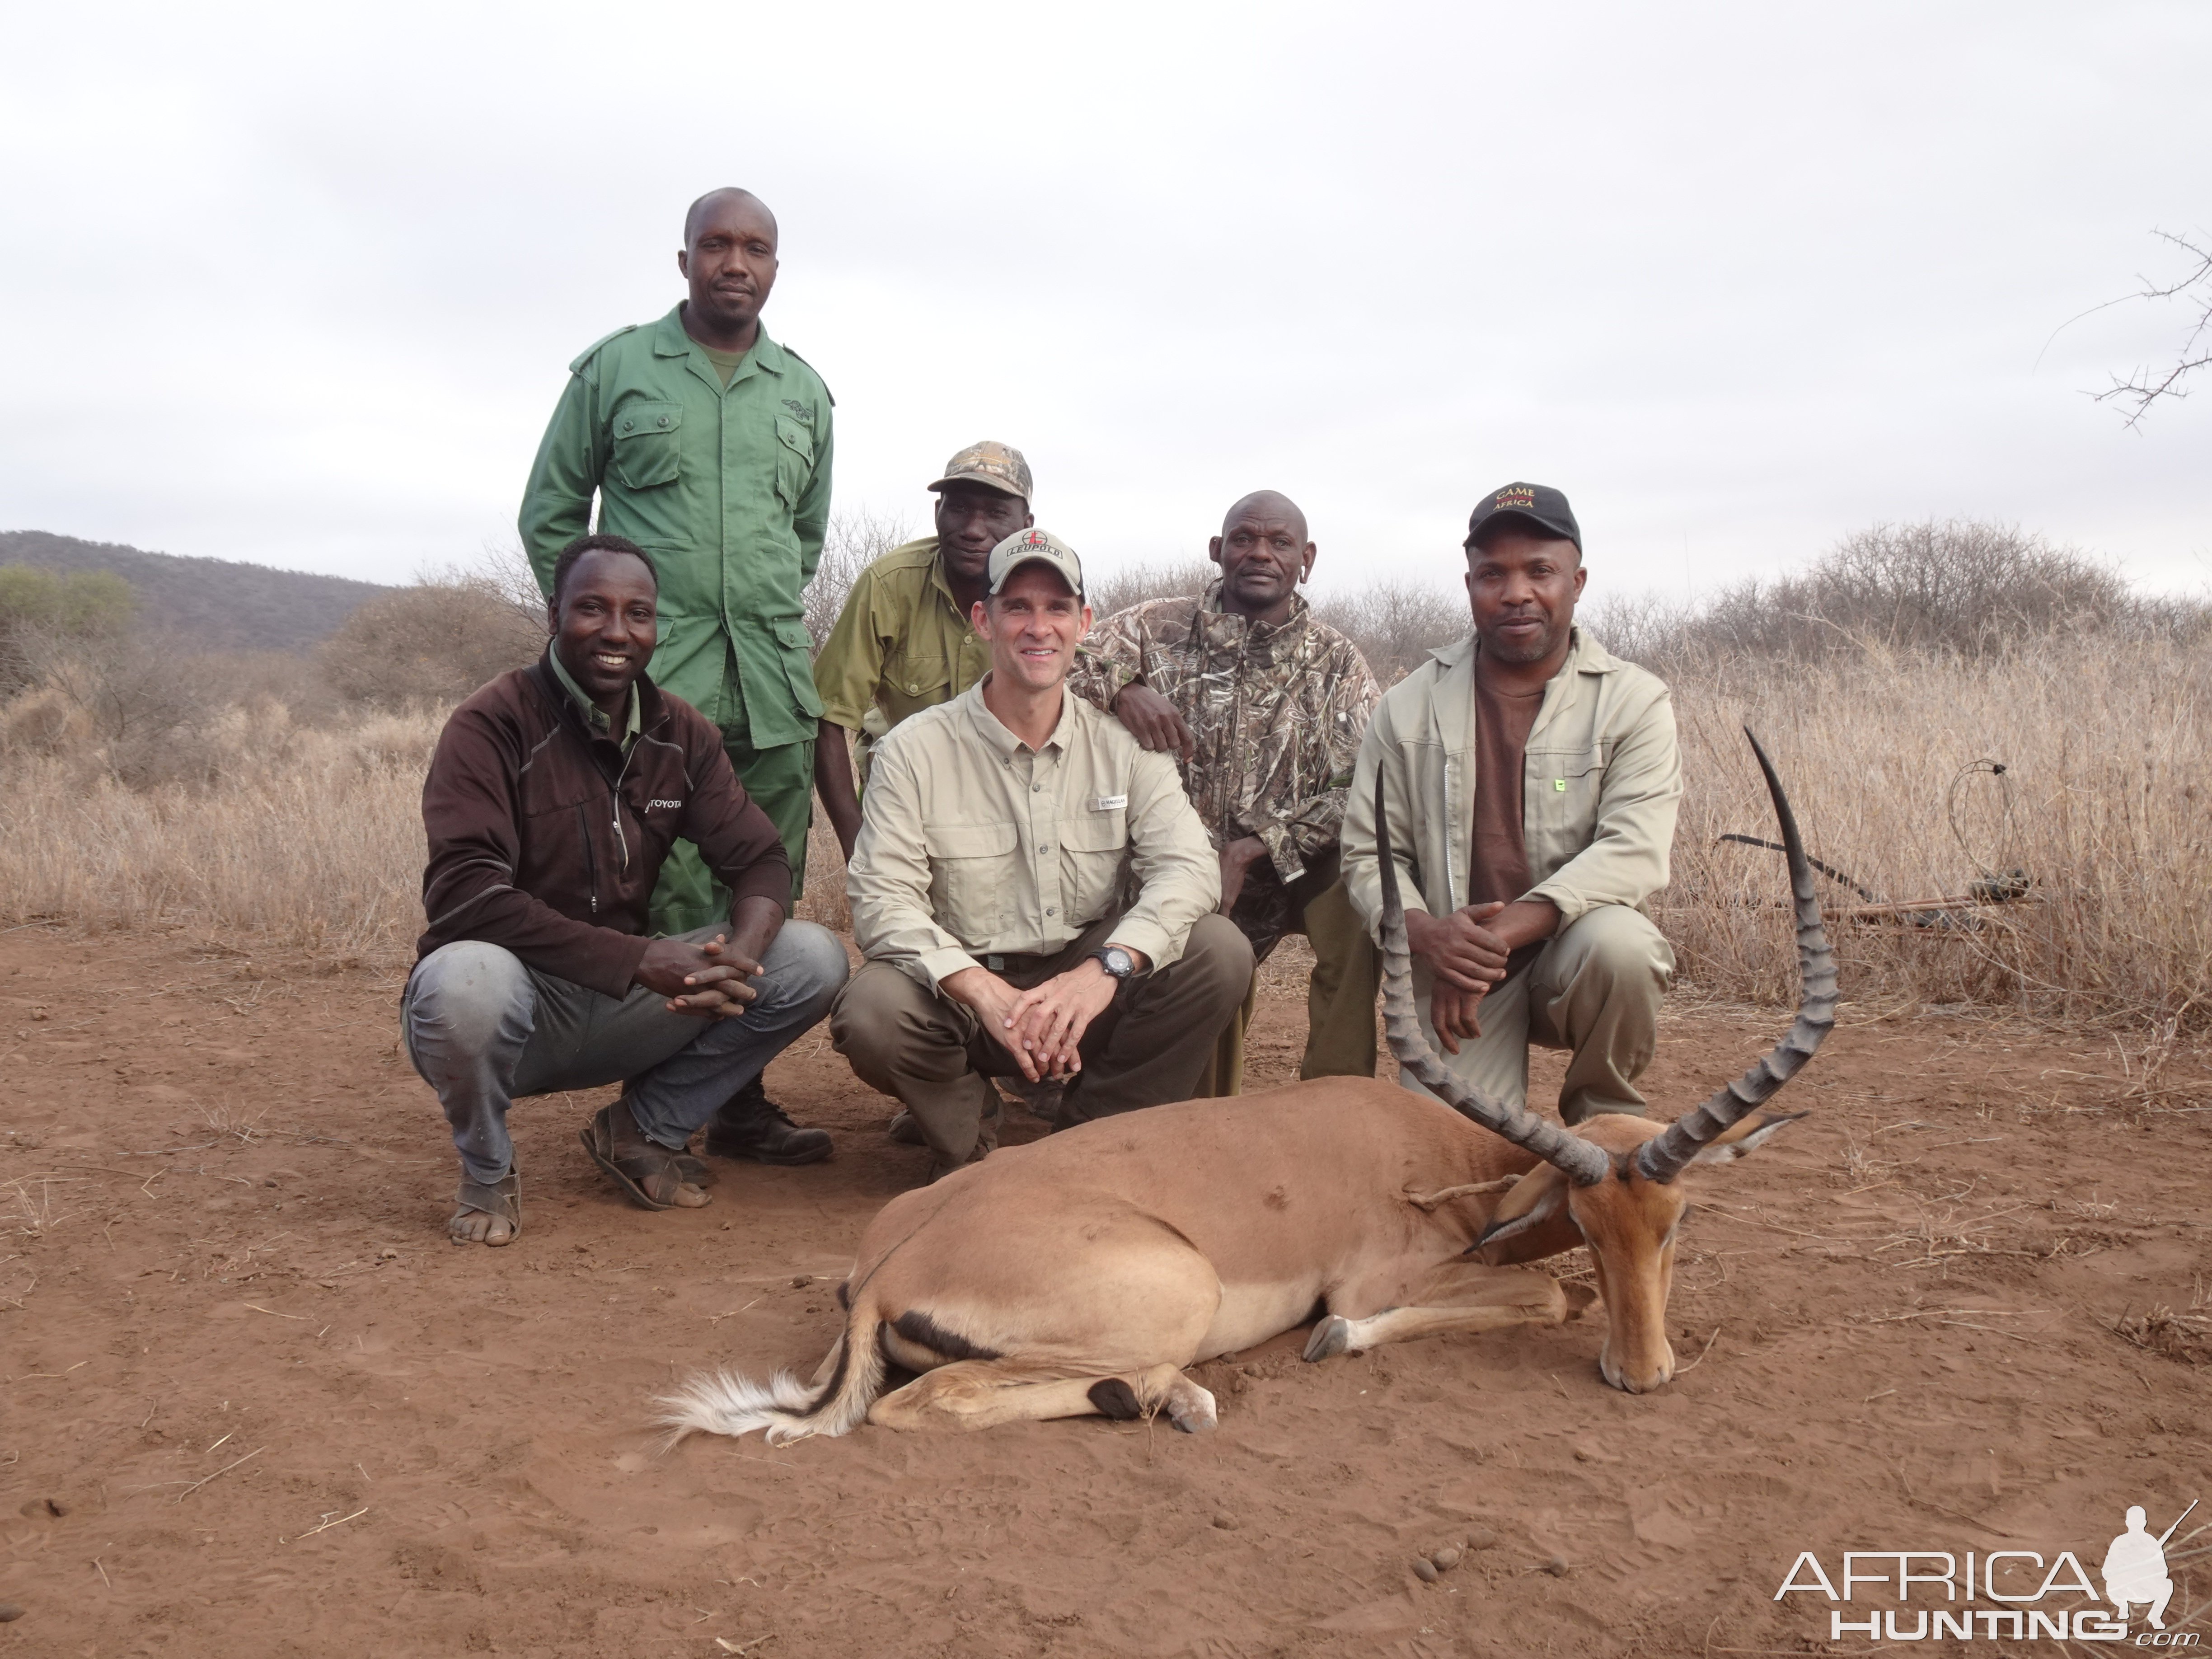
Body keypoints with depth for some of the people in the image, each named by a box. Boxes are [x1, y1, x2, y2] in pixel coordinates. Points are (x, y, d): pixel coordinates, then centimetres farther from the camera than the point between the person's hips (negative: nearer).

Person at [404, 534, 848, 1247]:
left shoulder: (680, 733, 2)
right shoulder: (492, 725, -15)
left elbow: (761, 860, 0)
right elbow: (463, 893, -26)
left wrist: (740, 951, -25)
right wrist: (639, 958, -32)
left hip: (620, 1012, 5)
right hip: (519, 1003, -4)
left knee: (813, 958, -11)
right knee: (467, 978, -40)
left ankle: (645, 1129, 7)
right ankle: (487, 1173, -5)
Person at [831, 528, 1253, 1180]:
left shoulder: (1126, 745, 0)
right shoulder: (915, 749, -6)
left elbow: (1189, 865, -12)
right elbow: (882, 900, -14)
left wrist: (1107, 968, -31)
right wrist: (986, 992, -31)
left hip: (1090, 991, 2)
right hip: (963, 988, -2)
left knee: (1221, 951, -21)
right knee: (871, 1012, -32)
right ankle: (966, 1130, 4)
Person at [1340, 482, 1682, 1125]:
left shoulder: (1633, 701, -4)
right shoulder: (1409, 707, 2)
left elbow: (1635, 850, -16)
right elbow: (1367, 853, 2)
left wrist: (1501, 934, -27)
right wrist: (1424, 934, -20)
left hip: (1573, 958, 0)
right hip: (1456, 974, 1)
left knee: (1618, 942, -34)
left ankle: (1603, 1123, -4)